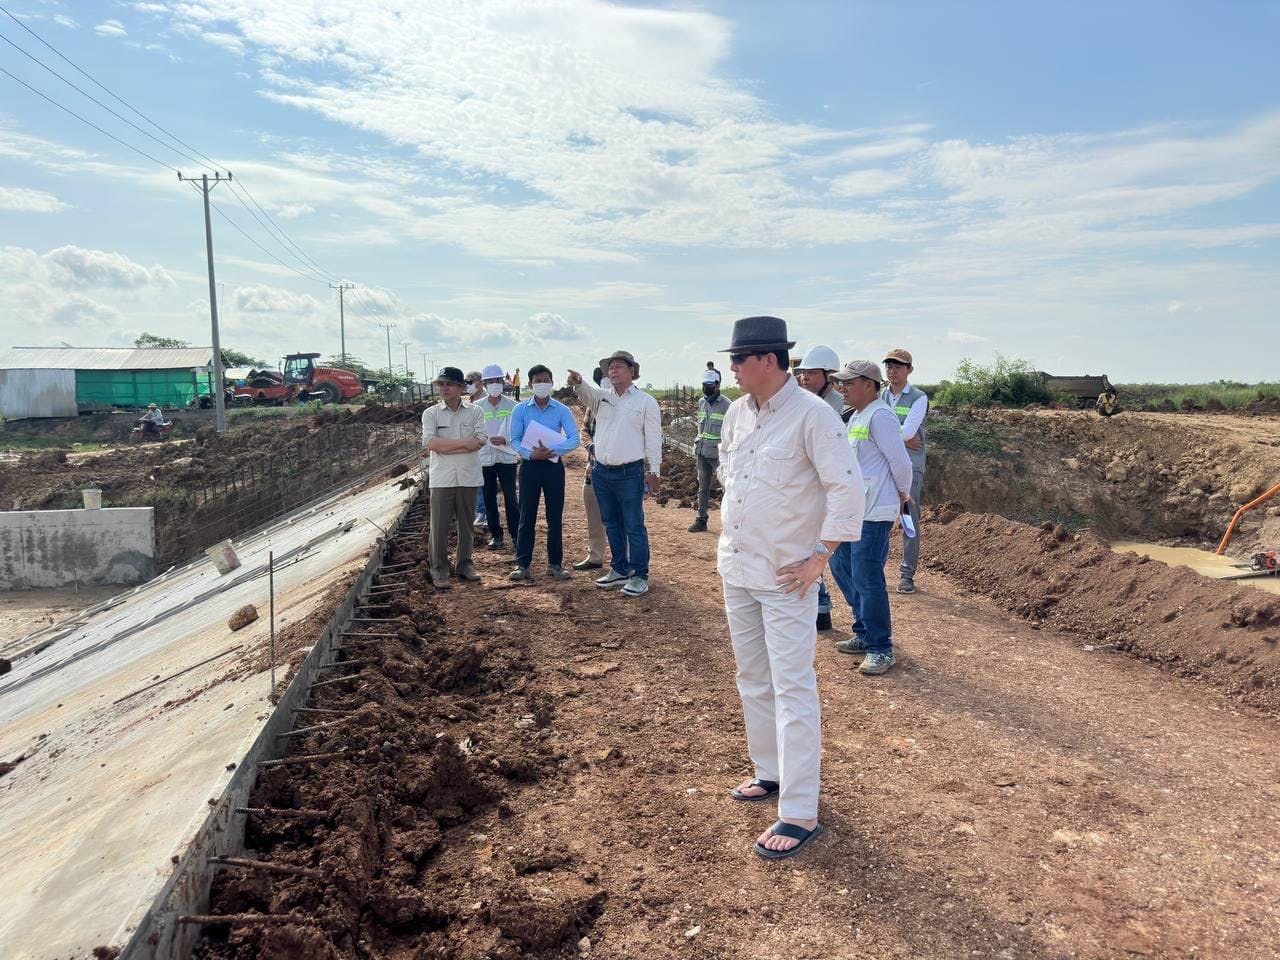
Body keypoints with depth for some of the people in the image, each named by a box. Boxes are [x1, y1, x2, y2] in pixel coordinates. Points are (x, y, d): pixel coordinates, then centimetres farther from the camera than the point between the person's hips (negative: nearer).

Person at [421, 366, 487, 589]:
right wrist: (464, 442, -13)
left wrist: (446, 446, -13)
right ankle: (439, 570, 11)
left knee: (466, 524, 12)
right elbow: (430, 443, -12)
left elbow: (480, 441, -10)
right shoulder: (431, 413, 2)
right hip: (442, 479, -1)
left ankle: (464, 564, 26)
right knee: (440, 526, 2)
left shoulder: (475, 412, 3)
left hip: (469, 478, 1)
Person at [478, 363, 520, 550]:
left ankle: (515, 533, 9)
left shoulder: (512, 406, -1)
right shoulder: (478, 407, 2)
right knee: (489, 498, 8)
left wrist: (505, 440, -19)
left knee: (510, 498, -2)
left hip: (507, 457, -2)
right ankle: (495, 534, 20)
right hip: (485, 458, 2)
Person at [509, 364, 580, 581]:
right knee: (527, 517, 4)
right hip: (529, 465, 0)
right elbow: (515, 440, -3)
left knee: (555, 517, 6)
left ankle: (555, 563, 16)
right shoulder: (520, 410, 1)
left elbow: (574, 438, -9)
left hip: (554, 465, 0)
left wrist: (553, 449, -24)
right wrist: (531, 454, -21)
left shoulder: (561, 410, -1)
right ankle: (522, 563, 11)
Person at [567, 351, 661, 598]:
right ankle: (619, 570, 25)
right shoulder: (601, 396, 10)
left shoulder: (646, 401, -1)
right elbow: (587, 393, -13)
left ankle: (639, 575, 5)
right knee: (611, 524, 14)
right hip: (602, 472, 5)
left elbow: (653, 438, -3)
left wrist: (654, 471, -7)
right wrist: (578, 383, -36)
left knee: (634, 526, -2)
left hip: (630, 473, -5)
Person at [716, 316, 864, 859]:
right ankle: (771, 773, 35)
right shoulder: (738, 413, 6)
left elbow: (847, 486, -20)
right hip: (736, 569, 8)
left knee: (792, 689, -4)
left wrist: (820, 555, -18)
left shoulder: (811, 415, -17)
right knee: (753, 680, 18)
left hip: (786, 576, -8)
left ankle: (800, 814, 4)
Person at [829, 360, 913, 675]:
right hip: (851, 510, 10)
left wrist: (903, 493, -2)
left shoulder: (880, 417, -16)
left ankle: (881, 649, 6)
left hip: (873, 514, -10)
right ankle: (865, 633, 31)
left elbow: (900, 461, -16)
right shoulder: (856, 417, 15)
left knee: (867, 579, -7)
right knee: (841, 567, 17)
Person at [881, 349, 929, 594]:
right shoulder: (878, 397, 11)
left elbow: (908, 431, -13)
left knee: (910, 521, -2)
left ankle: (907, 574, 5)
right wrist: (900, 439, -10)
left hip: (910, 466, -3)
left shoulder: (919, 398, 0)